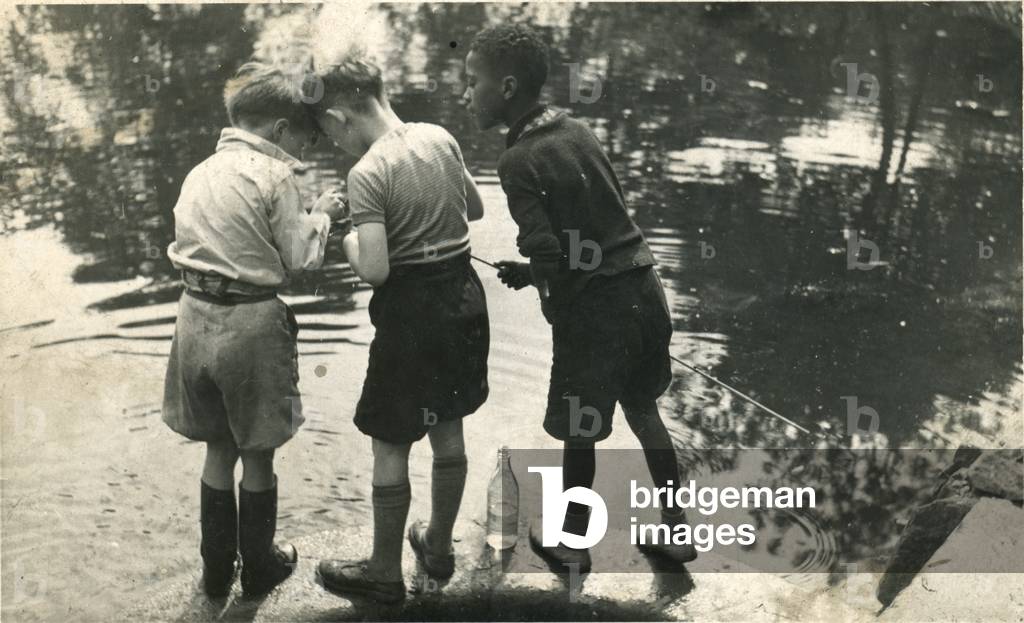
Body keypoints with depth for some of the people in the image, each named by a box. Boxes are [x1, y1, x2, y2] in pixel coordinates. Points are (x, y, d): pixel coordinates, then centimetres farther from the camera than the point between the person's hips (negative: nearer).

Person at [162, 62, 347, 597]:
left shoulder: (200, 172, 9)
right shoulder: (274, 176, -11)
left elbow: (204, 239, 12)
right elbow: (301, 258, -9)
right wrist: (321, 215, 9)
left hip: (197, 316, 6)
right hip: (251, 323, -6)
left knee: (218, 449, 18)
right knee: (257, 454, 11)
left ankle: (216, 569, 29)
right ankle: (259, 567, 27)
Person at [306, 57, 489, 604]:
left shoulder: (368, 174, -20)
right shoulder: (440, 138, 1)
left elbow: (375, 270, -24)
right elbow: (475, 208, 16)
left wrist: (347, 241, -5)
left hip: (413, 311, -7)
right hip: (464, 294, 7)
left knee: (389, 445, 8)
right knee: (448, 430, 20)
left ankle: (384, 573, 20)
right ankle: (438, 547, 36)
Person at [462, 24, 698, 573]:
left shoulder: (517, 161, -16)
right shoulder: (576, 130, 6)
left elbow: (549, 260, -22)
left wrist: (524, 276, 1)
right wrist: (531, 268, 16)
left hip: (594, 307, -7)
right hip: (643, 290, 7)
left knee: (579, 432, 13)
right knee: (644, 410, 24)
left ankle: (571, 543, 33)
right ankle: (676, 531, 35)